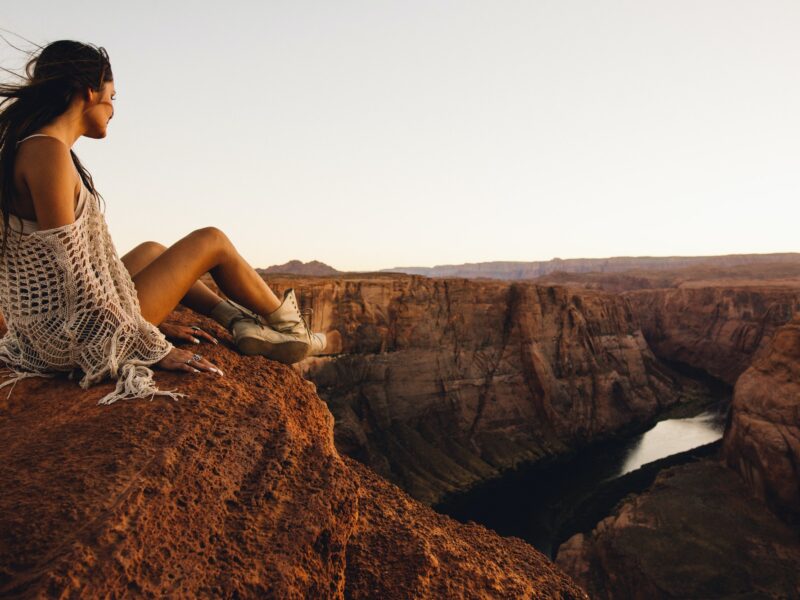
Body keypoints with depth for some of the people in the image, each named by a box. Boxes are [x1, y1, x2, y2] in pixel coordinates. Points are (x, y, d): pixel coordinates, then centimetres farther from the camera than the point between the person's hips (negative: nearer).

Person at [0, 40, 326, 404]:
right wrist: (154, 348, -16)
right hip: (80, 337, -9)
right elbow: (73, 278, -23)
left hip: (48, 335, 10)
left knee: (152, 249, 29)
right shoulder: (47, 152, -19)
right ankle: (286, 325, 24)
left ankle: (244, 326, 19)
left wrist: (150, 321, 16)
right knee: (211, 241, 3)